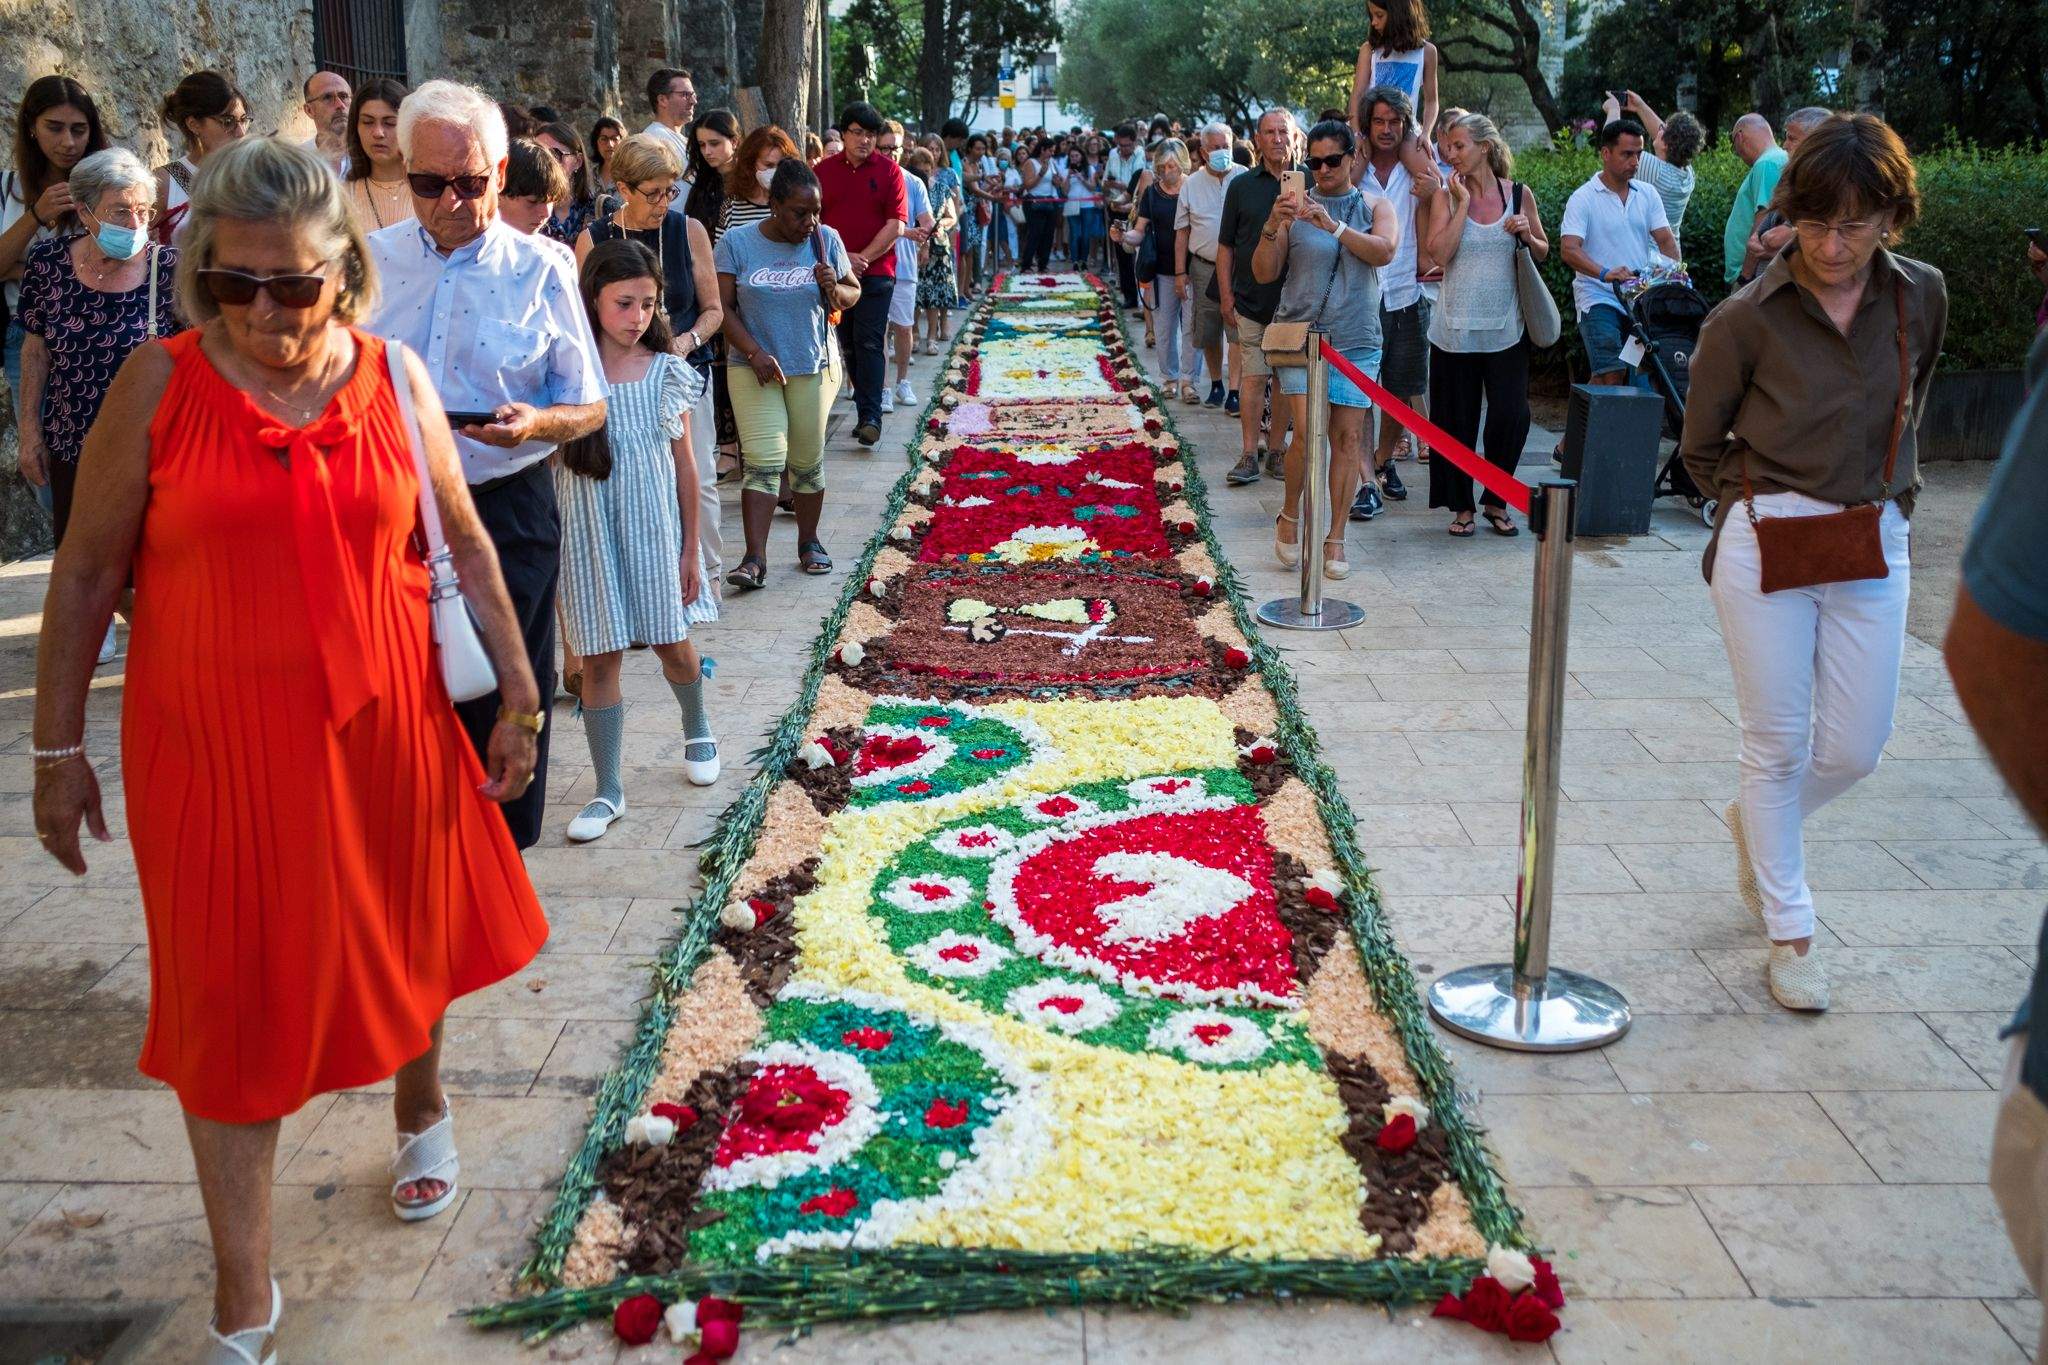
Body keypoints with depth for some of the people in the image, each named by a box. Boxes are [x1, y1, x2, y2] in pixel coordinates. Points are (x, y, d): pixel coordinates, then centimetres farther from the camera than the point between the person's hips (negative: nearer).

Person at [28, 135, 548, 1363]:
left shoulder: (393, 378, -1)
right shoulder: (160, 385, -8)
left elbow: (465, 544, 7)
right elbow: (87, 576, -3)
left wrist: (520, 693, 6)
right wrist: (59, 747, -2)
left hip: (384, 729, 2)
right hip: (216, 745, -2)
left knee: (405, 939, 20)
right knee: (234, 1001, 5)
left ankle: (422, 1105, 53)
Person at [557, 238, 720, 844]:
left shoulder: (667, 373, -2)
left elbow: (685, 465, 4)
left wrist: (690, 550, 4)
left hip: (653, 527, 1)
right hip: (588, 530, -1)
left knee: (671, 642, 13)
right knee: (599, 658, 2)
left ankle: (697, 729, 44)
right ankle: (608, 790, 11)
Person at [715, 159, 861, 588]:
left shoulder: (826, 239, 1)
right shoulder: (738, 242, -5)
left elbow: (854, 294, 10)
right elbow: (723, 306, -5)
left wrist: (835, 288, -14)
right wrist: (754, 353, -16)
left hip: (815, 367, 2)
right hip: (755, 369, -2)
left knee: (807, 460, 10)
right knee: (763, 461, -11)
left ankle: (809, 543, 26)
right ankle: (754, 558, -12)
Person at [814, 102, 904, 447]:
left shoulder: (888, 170, 1)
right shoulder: (823, 171, 8)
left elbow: (896, 224, -5)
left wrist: (863, 258, -10)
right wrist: (839, 256, -7)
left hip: (876, 272, -3)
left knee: (868, 342, -10)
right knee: (849, 344, 7)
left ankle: (870, 416, -11)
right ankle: (866, 410, 16)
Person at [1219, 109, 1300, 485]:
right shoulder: (1242, 186, 5)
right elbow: (1226, 247, 9)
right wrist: (1226, 297, 3)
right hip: (1251, 302, 0)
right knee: (1253, 377, -1)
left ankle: (1277, 450, 16)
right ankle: (1250, 454, 3)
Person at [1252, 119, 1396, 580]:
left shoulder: (1375, 206, 7)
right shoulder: (1295, 205, 5)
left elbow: (1384, 251, -13)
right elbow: (1264, 273, 1)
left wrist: (1333, 226, -25)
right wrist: (1272, 227, -16)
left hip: (1356, 339, 2)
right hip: (1300, 331, -1)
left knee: (1348, 438, 1)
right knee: (1308, 431, -14)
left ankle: (1334, 540, 10)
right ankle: (1289, 517, 10)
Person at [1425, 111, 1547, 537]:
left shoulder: (1519, 194, 3)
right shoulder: (1447, 197, 0)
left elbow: (1544, 252, 11)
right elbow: (1440, 254, -14)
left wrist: (1527, 235, -9)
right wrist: (1463, 203, -12)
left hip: (1505, 327, 1)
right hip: (1456, 327, 0)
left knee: (1511, 417, -5)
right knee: (1457, 421, 5)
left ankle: (1496, 501, 15)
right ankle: (1461, 506, 18)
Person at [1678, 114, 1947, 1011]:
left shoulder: (1920, 299, 1)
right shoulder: (1746, 321, -10)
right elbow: (1700, 448, 2)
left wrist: (1892, 494, 13)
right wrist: (1761, 503, -2)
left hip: (1873, 545, 4)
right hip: (1766, 543, -4)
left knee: (1856, 749, 8)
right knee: (1779, 745, 3)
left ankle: (1756, 821, 40)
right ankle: (1789, 931, 19)